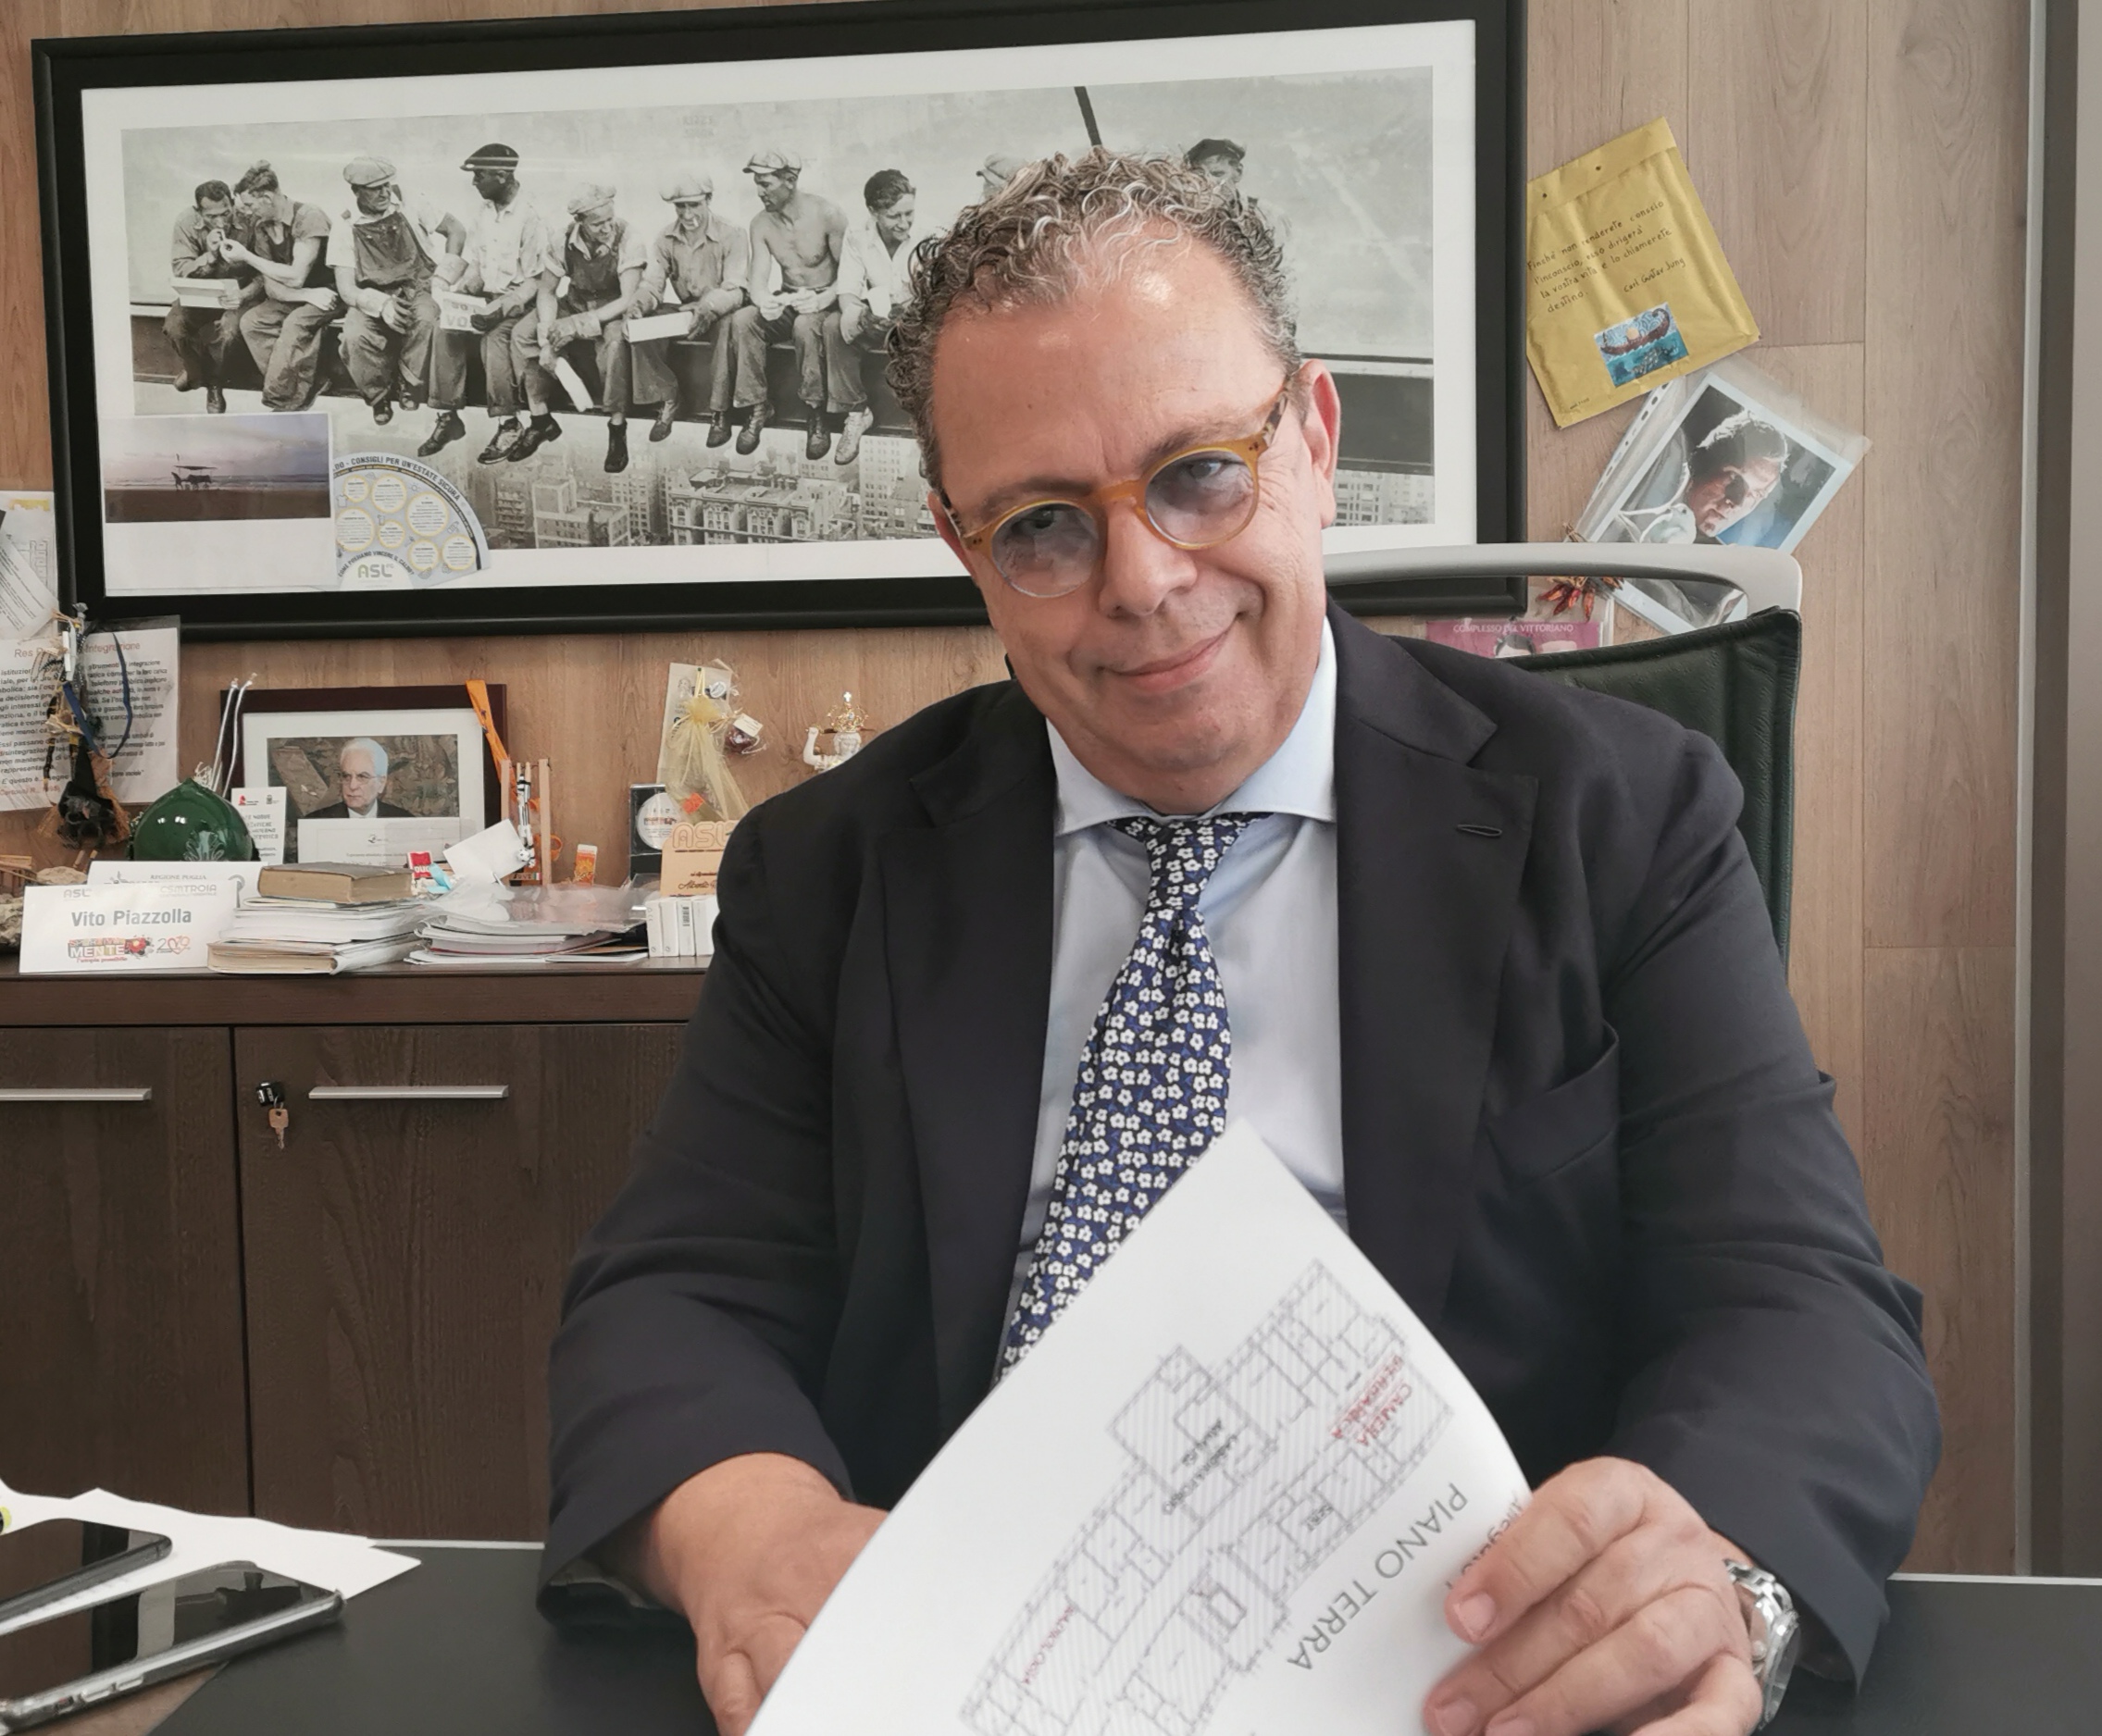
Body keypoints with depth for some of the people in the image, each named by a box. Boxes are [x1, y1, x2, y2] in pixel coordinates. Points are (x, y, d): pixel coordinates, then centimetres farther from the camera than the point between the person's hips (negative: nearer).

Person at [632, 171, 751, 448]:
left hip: (720, 313, -5)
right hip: (684, 309, 5)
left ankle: (719, 410, -28)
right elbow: (653, 283, -2)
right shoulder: (665, 238, 1)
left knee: (728, 325, -40)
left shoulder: (732, 235, -14)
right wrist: (640, 303, -27)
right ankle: (666, 400, -7)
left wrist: (708, 309, -44)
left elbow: (735, 290, -22)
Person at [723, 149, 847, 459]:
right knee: (741, 320, -25)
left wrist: (822, 300, -31)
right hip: (786, 303, 5)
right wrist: (763, 300, -31)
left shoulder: (828, 215, -13)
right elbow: (758, 279, -6)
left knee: (806, 325, -39)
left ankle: (817, 416, -29)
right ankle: (757, 407, -16)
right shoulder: (761, 224, 1)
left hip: (824, 302, -5)